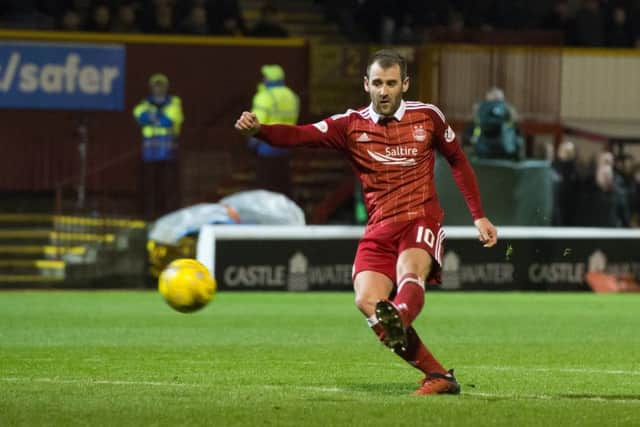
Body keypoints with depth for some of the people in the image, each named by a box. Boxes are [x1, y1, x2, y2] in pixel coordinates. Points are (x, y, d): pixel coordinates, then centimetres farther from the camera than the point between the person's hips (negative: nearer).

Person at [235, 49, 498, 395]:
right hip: (379, 230, 2)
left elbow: (458, 161, 20)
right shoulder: (351, 125, 4)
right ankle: (438, 376, -14)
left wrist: (479, 216, 17)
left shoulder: (427, 116, 5)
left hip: (421, 222, -2)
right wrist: (257, 130, -30)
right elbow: (300, 135, -11)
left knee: (410, 273, -34)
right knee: (367, 300, -20)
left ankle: (397, 321, -68)